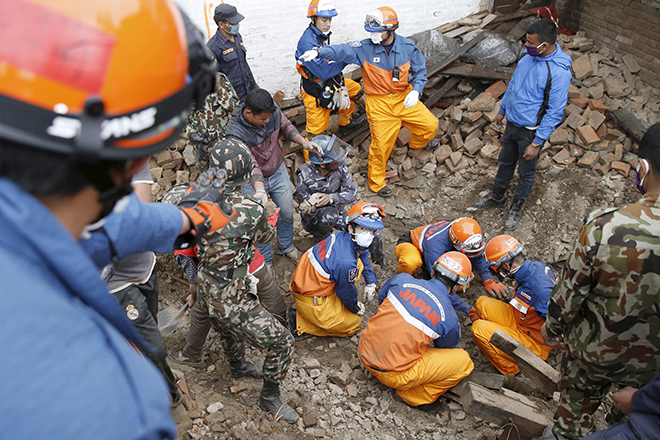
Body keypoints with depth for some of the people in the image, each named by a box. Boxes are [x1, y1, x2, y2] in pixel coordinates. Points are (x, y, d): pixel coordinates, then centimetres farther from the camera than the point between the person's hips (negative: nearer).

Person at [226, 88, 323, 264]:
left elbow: (286, 126, 0)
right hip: (253, 182, -4)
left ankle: (287, 247, 49)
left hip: (278, 172, 5)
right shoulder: (235, 133, -34)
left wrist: (304, 142, -15)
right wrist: (260, 190, -53)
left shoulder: (273, 111, -20)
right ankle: (265, 260, 37)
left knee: (287, 213, 20)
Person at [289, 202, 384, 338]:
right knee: (353, 323, 10)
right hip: (310, 300, -8)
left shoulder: (342, 236, -8)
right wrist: (357, 308, 7)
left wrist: (371, 282, 20)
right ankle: (300, 322, 4)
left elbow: (363, 255, 16)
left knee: (359, 264, 9)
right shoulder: (346, 263, -34)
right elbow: (347, 293, -15)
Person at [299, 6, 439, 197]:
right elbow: (342, 51, -27)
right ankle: (376, 182, 20)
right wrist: (319, 51, -45)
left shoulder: (408, 47, -8)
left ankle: (417, 143, 49)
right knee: (381, 143, -1)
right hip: (379, 103, -4)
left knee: (430, 124, 12)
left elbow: (420, 70, 1)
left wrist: (416, 90, -17)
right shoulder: (364, 48, -16)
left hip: (405, 97, 4)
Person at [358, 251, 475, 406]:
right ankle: (414, 396, 8)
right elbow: (448, 348, 12)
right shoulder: (449, 319, -11)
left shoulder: (401, 280, -3)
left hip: (365, 353, 6)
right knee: (464, 360, 2)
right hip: (392, 373, -5)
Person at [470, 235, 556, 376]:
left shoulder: (540, 289, -35)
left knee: (479, 328, -21)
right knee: (482, 303, -5)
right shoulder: (538, 266, -7)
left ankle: (510, 370, -2)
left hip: (535, 344, -8)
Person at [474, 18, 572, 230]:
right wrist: (502, 110, 19)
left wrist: (536, 143, -21)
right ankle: (497, 196, 45)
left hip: (531, 131, -7)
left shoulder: (559, 72, -27)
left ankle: (516, 207, 36)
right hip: (512, 124, 7)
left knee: (526, 171, 15)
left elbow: (555, 113, -22)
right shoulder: (529, 56, -5)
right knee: (505, 162, 23)